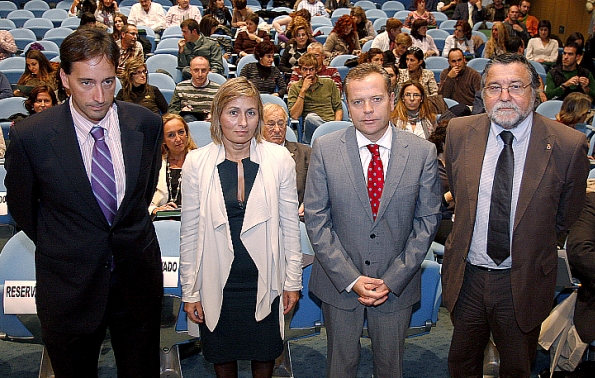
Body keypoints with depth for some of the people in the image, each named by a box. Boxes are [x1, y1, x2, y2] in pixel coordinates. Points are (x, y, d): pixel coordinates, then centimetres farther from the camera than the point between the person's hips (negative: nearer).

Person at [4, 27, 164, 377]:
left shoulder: (147, 124, -8)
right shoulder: (30, 135, -16)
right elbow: (20, 204, 1)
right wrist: (56, 245, 10)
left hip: (138, 279, 2)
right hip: (69, 285, -2)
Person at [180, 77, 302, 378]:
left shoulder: (279, 159, -7)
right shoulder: (196, 163, -7)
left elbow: (290, 224, 0)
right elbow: (189, 232, -2)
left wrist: (293, 280, 2)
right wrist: (189, 291, 1)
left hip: (265, 280, 0)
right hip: (217, 283, 0)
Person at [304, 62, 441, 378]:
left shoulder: (423, 153, -7)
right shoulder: (324, 149, -9)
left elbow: (427, 220, -3)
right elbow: (316, 219, -7)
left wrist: (393, 279, -10)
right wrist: (351, 279, -13)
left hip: (397, 284, 1)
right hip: (339, 282, 0)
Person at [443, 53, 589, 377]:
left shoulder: (569, 145, -14)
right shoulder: (459, 132, -6)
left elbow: (565, 217, 1)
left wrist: (530, 247, 9)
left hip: (524, 281, -2)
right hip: (466, 276, 2)